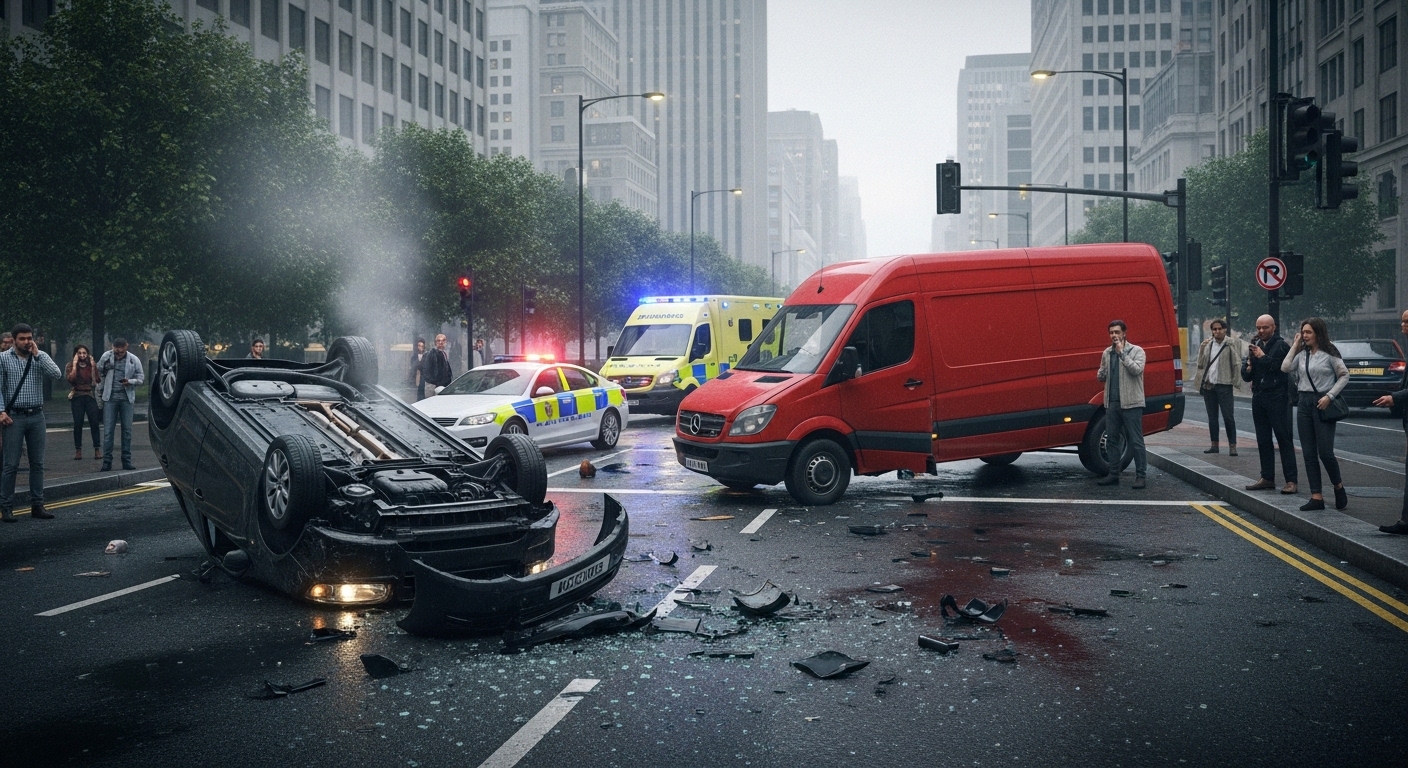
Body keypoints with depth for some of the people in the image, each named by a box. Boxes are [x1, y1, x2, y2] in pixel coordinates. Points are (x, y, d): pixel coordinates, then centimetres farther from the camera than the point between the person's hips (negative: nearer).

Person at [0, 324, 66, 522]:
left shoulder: (40, 356, 5)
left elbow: (57, 374, -10)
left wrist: (37, 354, -11)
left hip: (37, 416, 3)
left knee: (37, 463, 7)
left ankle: (37, 506, 14)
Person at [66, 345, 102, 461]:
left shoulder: (91, 365, 11)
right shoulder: (71, 365, 4)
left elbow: (97, 380, 0)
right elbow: (70, 378, -14)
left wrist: (92, 366, -3)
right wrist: (74, 365, -10)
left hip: (90, 396, 1)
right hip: (77, 397, -1)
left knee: (94, 423, -6)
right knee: (78, 424, -2)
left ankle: (97, 449, -4)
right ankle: (78, 450, 4)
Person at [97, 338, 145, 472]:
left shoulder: (134, 360, 2)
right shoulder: (106, 356, 2)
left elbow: (140, 379, 4)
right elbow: (98, 373, 9)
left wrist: (129, 381, -17)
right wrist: (99, 393, 6)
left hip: (127, 398, 1)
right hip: (110, 397, 0)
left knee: (127, 430, 4)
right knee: (108, 430, -3)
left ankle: (127, 461, 10)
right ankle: (107, 461, 1)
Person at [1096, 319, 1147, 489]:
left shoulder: (1136, 351, -2)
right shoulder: (1107, 353, 14)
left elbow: (1137, 370, -18)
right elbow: (1102, 374, 23)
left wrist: (1122, 353, -17)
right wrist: (1100, 375, -1)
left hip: (1131, 403, -6)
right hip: (1112, 403, 6)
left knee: (1136, 441, -3)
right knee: (1112, 439, 9)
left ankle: (1140, 476, 2)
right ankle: (1113, 475, 17)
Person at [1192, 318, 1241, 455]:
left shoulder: (1231, 344, -1)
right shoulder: (1207, 344, 10)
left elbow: (1237, 362, -8)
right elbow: (1200, 364, 9)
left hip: (1224, 384, -5)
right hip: (1208, 384, 5)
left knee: (1228, 417, -7)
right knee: (1212, 417, 11)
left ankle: (1232, 446, -4)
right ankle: (1214, 445, 19)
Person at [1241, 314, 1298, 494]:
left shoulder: (1281, 346, -4)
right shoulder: (1255, 346, 15)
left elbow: (1282, 368, -17)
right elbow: (1246, 376, 15)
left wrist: (1263, 357, -13)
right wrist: (1248, 367, -6)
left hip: (1277, 398, -7)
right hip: (1258, 398, 7)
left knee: (1284, 439, -6)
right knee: (1263, 441, 9)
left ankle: (1291, 480, -6)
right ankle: (1267, 478, 16)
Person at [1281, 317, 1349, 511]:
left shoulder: (1329, 353, -4)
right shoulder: (1302, 354, 10)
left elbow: (1344, 375, -4)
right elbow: (1285, 368, -3)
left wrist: (1329, 396, -13)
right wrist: (1295, 345, 2)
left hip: (1322, 403, -6)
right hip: (1304, 403, 6)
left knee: (1325, 452, -6)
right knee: (1309, 454, 3)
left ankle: (1338, 486, 21)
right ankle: (1316, 497, 6)